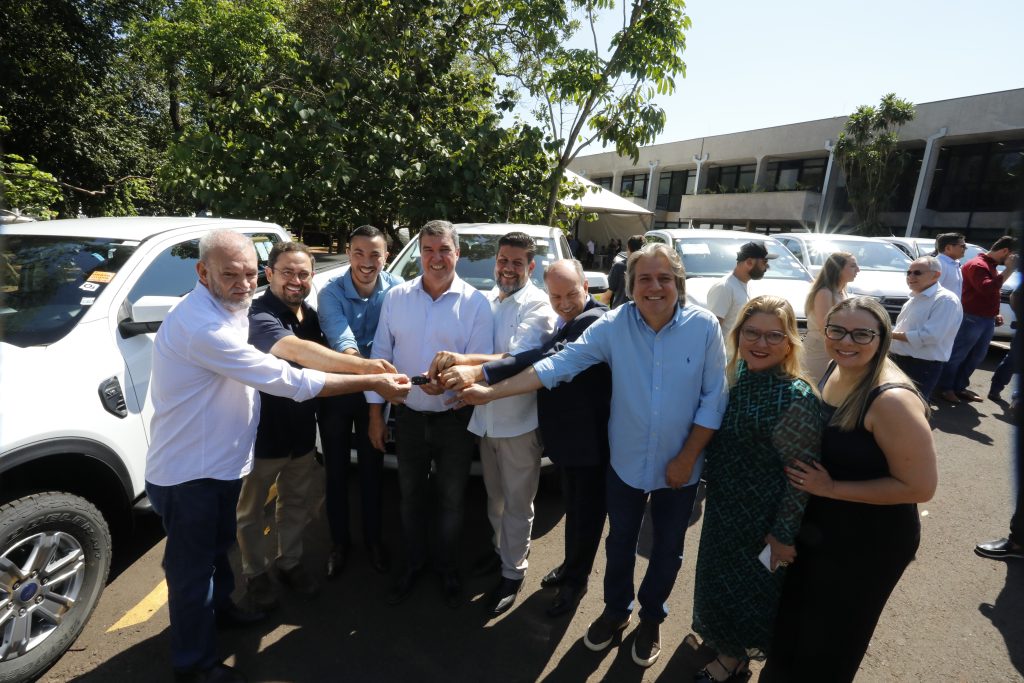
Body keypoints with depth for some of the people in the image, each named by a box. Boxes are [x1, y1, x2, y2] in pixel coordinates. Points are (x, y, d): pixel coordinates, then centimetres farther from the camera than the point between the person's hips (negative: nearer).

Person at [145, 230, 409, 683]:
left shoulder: (227, 310, 3)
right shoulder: (200, 326, -31)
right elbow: (288, 380, -34)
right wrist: (372, 384, -30)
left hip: (220, 461, 9)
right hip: (187, 472, -9)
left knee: (217, 547, 28)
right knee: (192, 565, 11)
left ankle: (219, 606, 53)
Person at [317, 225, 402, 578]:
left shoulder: (395, 289, -11)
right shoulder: (331, 293, -18)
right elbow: (341, 341, -33)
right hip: (335, 391, -1)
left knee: (372, 469, 14)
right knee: (336, 470, 13)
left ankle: (373, 539, 35)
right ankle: (340, 542, 34)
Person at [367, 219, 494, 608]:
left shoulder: (476, 304, -10)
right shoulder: (396, 297, -2)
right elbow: (380, 356, 1)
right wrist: (375, 413, 1)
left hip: (455, 419, -2)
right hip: (409, 416, 2)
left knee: (451, 500, 15)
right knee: (411, 496, 19)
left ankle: (448, 569, 40)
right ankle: (413, 564, 43)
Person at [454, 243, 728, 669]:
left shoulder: (704, 326, -15)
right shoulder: (614, 325, -15)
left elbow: (713, 399, -11)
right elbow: (559, 365, -20)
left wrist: (688, 457, -12)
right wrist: (492, 392, -25)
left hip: (679, 467, 0)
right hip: (626, 463, 1)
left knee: (667, 549, 20)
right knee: (620, 542, 21)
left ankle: (651, 618, 48)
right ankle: (616, 611, 49)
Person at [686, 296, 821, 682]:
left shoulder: (796, 398, -26)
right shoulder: (738, 377, -3)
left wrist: (785, 534, -15)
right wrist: (710, 478, 14)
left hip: (759, 520, -7)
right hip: (724, 506, 7)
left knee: (745, 586, 15)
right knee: (719, 577, 26)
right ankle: (718, 634, 53)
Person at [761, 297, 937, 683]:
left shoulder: (892, 399, -29)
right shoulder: (835, 368, -6)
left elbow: (920, 486, -25)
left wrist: (830, 488, -24)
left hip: (870, 542, -7)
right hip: (818, 527, 7)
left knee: (829, 640, 17)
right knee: (793, 620, 29)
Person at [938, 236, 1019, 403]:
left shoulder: (991, 266, 18)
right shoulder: (977, 265, -13)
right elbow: (987, 289, -28)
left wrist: (995, 314, 19)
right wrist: (1009, 269, -24)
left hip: (987, 320, 10)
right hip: (972, 319, -10)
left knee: (977, 357, 15)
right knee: (957, 355, -1)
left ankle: (960, 387, 24)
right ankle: (946, 388, 8)